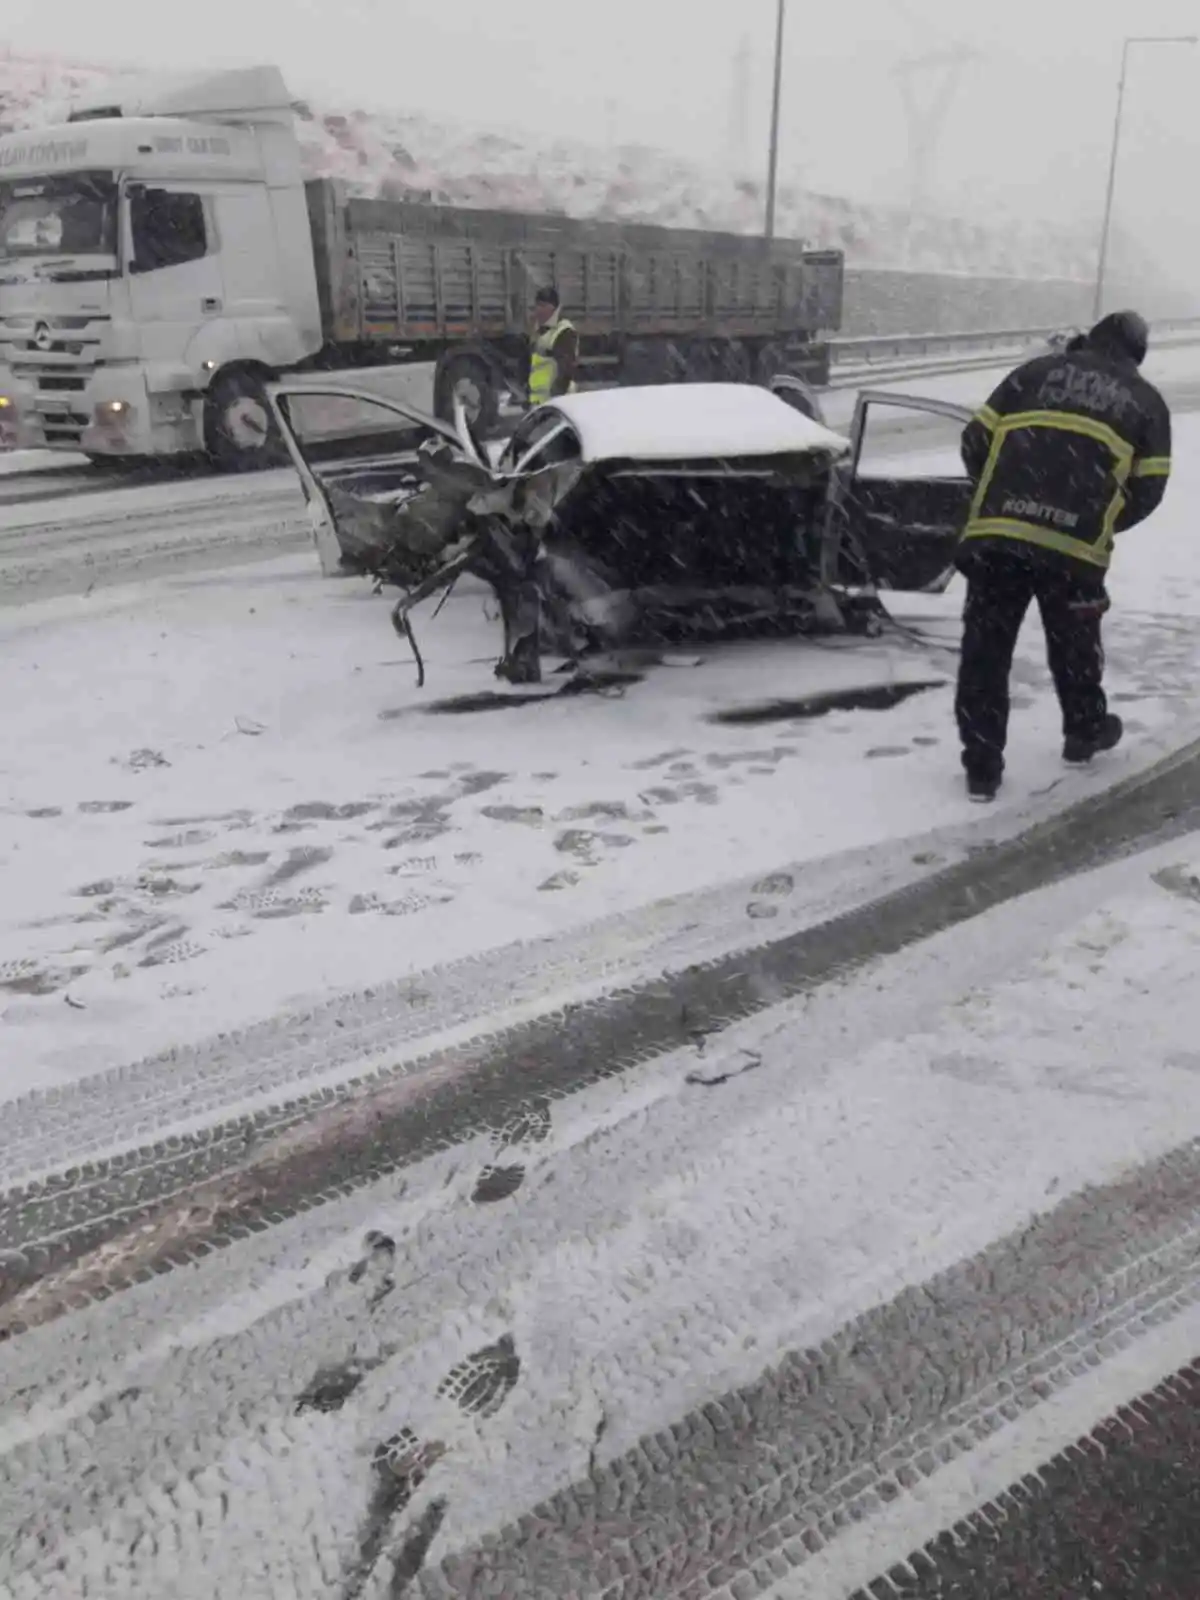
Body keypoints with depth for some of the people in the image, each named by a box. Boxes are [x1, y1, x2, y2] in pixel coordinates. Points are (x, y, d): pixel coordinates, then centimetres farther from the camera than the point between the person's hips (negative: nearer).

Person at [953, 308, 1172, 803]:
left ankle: (982, 767, 9)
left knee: (985, 647, 7)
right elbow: (1146, 490, 10)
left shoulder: (1037, 371, 17)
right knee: (1074, 642, 23)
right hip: (1074, 546, 0)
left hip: (994, 535, 0)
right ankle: (1085, 731, 44)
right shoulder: (1146, 402, 16)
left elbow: (976, 441, 12)